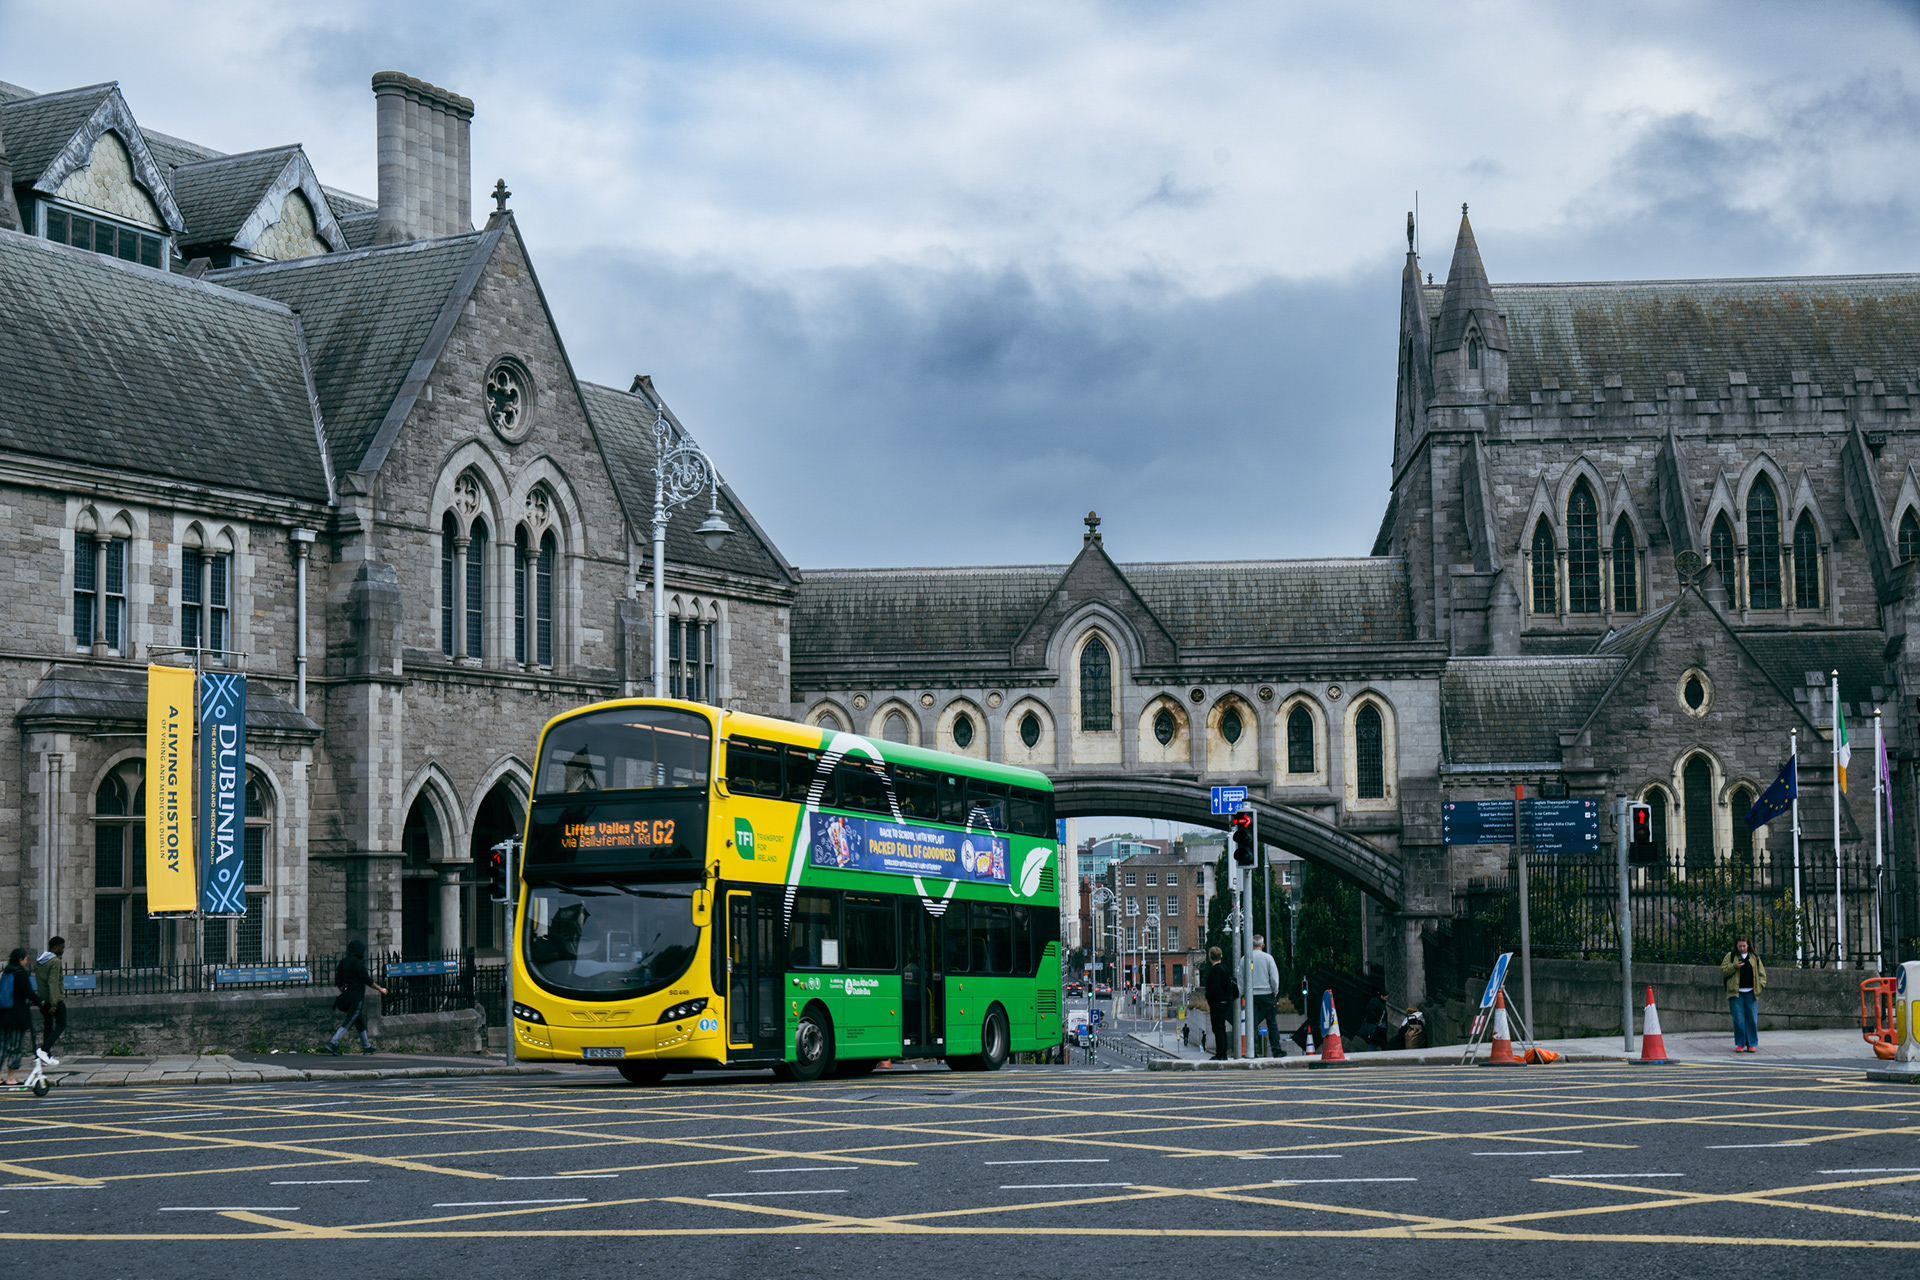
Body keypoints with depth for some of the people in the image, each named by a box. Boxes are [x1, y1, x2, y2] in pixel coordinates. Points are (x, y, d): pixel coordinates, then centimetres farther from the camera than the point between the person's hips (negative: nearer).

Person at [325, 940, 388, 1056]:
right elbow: (367, 980, -12)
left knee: (360, 1021, 16)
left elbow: (338, 982, 14)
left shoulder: (343, 962, 11)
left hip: (347, 995, 9)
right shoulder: (357, 963, -14)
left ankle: (367, 1047, 23)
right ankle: (333, 1043, -18)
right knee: (349, 1021, -9)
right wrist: (380, 989, -1)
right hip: (357, 996, -9)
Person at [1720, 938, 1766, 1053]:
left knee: (1752, 1019, -1)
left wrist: (1761, 985, 4)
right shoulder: (1730, 956, 8)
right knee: (1738, 1020, -3)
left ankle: (1752, 1044, 6)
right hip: (1736, 992, -1)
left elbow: (1761, 972, 17)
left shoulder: (1755, 957, 13)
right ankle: (1740, 1044, 4)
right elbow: (1723, 971, 1)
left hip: (1751, 992, 1)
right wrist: (1734, 966, -14)